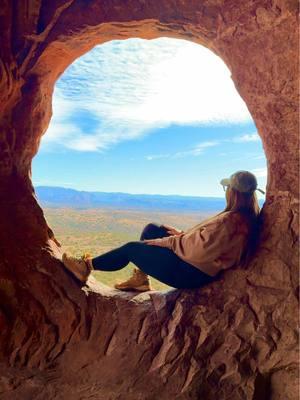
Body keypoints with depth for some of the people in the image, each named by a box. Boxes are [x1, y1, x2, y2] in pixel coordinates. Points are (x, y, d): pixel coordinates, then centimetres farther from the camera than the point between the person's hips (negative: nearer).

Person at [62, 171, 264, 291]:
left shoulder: (232, 220, -27)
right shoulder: (246, 216, 4)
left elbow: (200, 248, -27)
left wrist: (165, 241, -15)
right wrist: (182, 234, 6)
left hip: (190, 272, -9)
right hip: (195, 264, 9)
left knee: (132, 248, 0)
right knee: (151, 229, 11)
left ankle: (87, 266, 17)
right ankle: (140, 279, 19)